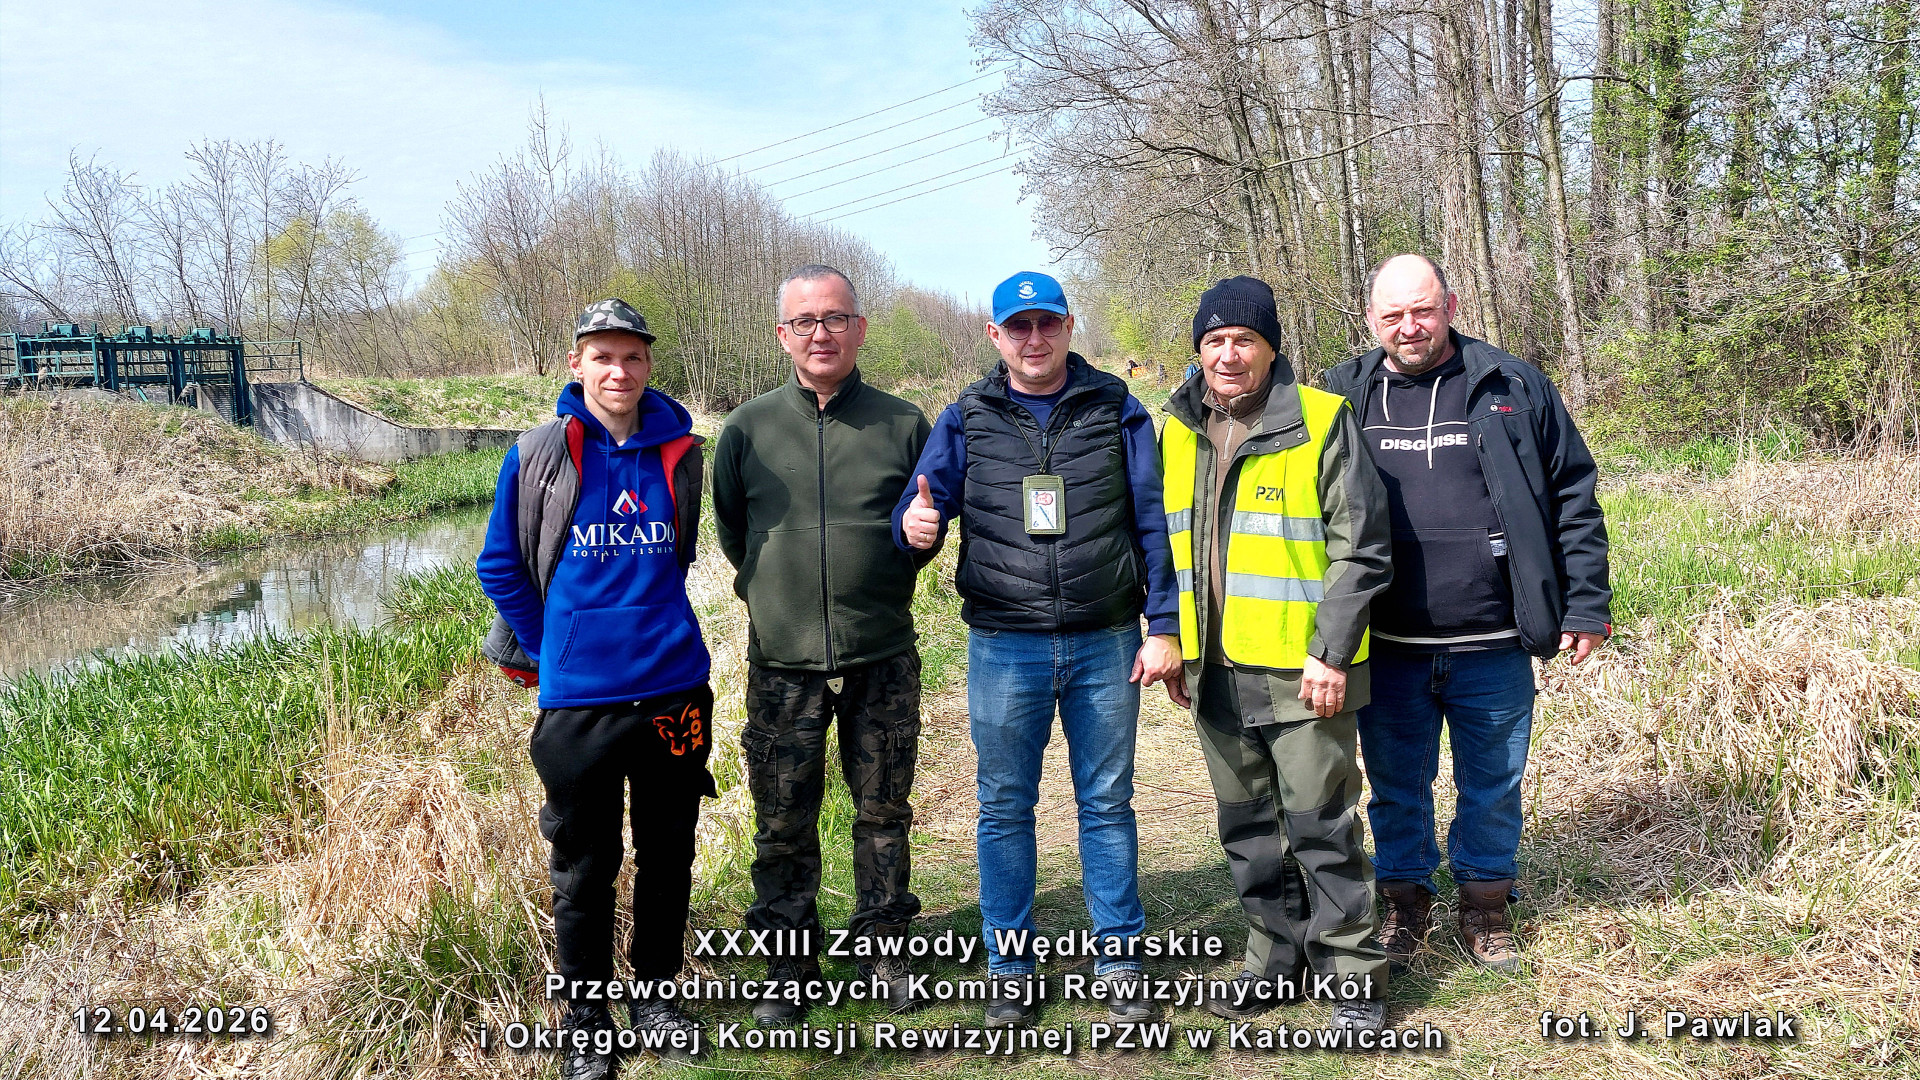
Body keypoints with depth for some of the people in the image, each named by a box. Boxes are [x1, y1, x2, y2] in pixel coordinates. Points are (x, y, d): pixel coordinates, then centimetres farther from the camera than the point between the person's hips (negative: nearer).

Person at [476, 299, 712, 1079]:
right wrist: (553, 649, 2)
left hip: (673, 687, 2)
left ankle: (655, 991, 32)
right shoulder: (539, 452, -5)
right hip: (578, 695, -2)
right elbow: (501, 566, 3)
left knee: (668, 853, 13)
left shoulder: (678, 451, 2)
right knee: (583, 867, 8)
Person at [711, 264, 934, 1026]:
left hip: (883, 660, 0)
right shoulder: (748, 428, 2)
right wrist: (770, 591, 11)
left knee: (883, 811, 12)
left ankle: (883, 943, 29)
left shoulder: (902, 423, 1)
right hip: (783, 663, 0)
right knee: (784, 824, 7)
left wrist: (886, 585, 5)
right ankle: (791, 967, 22)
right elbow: (730, 528, 15)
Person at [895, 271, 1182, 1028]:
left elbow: (1152, 523, 4)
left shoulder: (1115, 410, 4)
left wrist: (1163, 626, -1)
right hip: (1004, 647, 1)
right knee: (1004, 808, 8)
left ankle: (1121, 958, 23)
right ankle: (1010, 967, 22)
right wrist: (915, 525, -24)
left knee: (1107, 804, 10)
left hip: (1105, 643, 0)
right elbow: (923, 510, 1)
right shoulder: (966, 420, 5)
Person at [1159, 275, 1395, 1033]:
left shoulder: (1321, 423, -9)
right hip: (1216, 670, 6)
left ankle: (1353, 976, 17)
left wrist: (1332, 653, -14)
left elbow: (1361, 549, -10)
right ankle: (1277, 960, 31)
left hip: (1302, 669, -5)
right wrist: (1172, 642, 12)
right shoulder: (1178, 430, 8)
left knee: (1321, 828, 2)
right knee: (1248, 830, 16)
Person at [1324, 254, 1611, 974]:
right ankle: (1404, 900, 32)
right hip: (1388, 650, 1)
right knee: (1397, 785, 14)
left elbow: (1574, 499, 5)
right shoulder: (1346, 396, 3)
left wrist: (1586, 608, 0)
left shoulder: (1514, 389, 1)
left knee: (1493, 784, 13)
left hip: (1493, 647, 0)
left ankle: (1485, 905, 32)